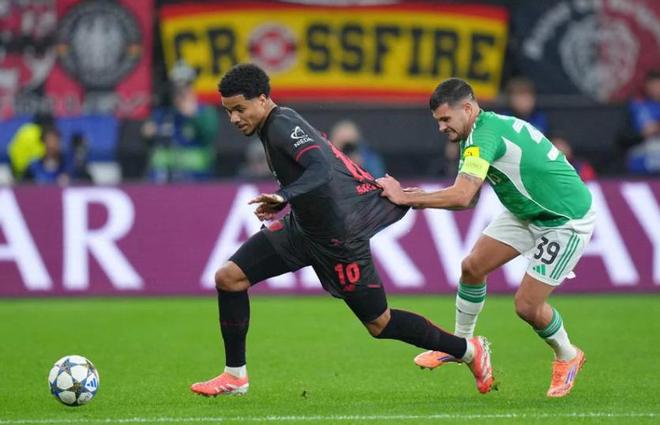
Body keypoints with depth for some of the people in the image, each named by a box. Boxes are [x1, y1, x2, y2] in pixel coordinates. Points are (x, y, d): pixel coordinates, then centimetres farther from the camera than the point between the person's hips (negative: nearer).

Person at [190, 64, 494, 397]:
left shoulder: (282, 126, -22)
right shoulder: (272, 127, 6)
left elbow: (321, 169, -37)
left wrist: (284, 197, -50)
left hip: (336, 234, -9)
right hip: (304, 226, 9)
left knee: (379, 324, 3)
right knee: (228, 278, -1)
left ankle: (469, 350, 21)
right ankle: (235, 376, 8)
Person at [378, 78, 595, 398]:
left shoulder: (484, 132, -27)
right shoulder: (482, 131, 3)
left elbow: (461, 196, -37)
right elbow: (468, 199, 3)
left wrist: (406, 197, -30)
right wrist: (421, 198, -12)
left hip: (567, 220, -10)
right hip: (527, 212, 10)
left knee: (527, 306, -8)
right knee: (473, 267, 4)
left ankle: (567, 357, 20)